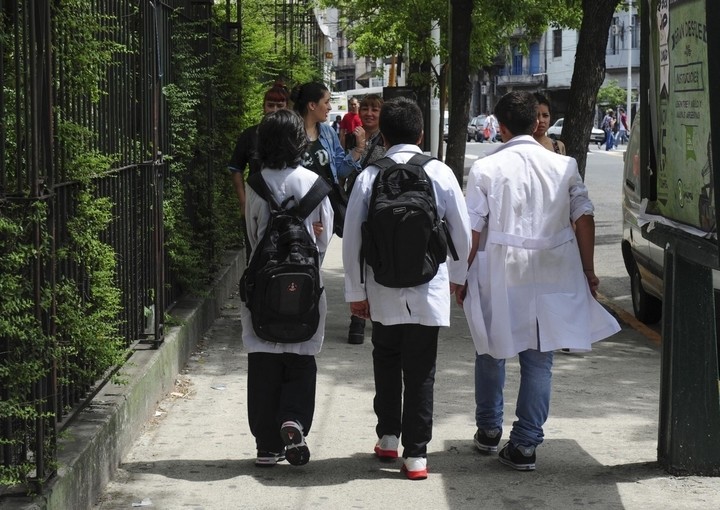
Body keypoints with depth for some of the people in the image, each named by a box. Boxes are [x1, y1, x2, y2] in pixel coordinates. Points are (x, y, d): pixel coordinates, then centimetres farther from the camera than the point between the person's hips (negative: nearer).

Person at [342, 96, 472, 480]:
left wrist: (355, 291, 6)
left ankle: (388, 436, 28)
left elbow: (352, 238, -4)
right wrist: (456, 275, 18)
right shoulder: (440, 173, -5)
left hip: (383, 292, 1)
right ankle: (416, 454, 5)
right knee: (420, 372, 6)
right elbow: (462, 230, 2)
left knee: (386, 362, 21)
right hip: (429, 290, 0)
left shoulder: (369, 177, -6)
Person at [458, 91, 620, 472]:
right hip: (550, 275, 1)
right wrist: (588, 270, 11)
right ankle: (525, 444, 6)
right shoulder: (564, 166, 1)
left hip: (498, 272, -1)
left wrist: (462, 279, 3)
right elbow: (584, 218, 2)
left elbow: (472, 231, -6)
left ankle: (488, 430, 29)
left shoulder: (486, 168, -6)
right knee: (539, 358, 7)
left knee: (491, 351, 18)